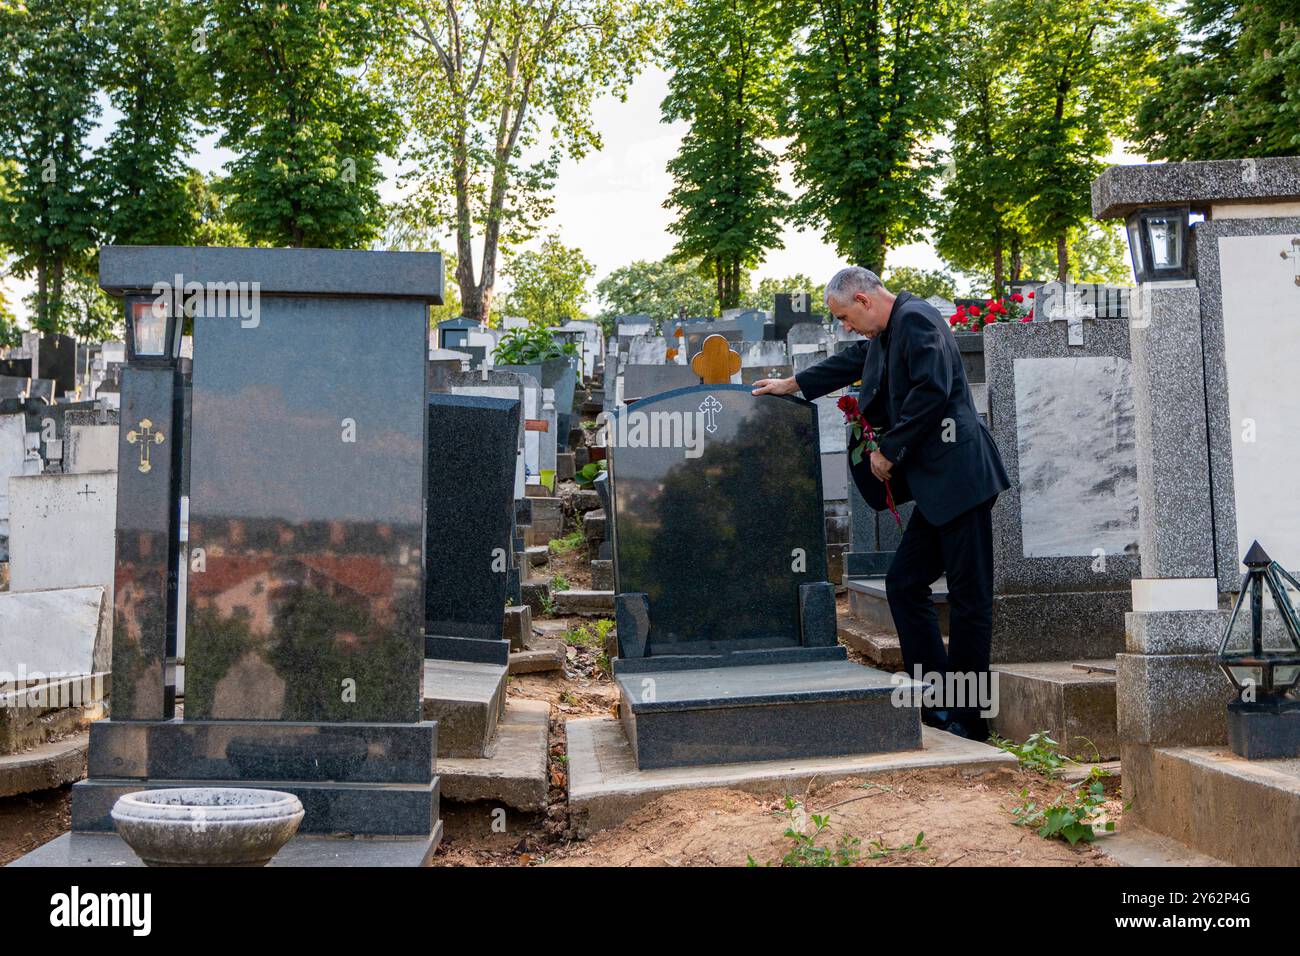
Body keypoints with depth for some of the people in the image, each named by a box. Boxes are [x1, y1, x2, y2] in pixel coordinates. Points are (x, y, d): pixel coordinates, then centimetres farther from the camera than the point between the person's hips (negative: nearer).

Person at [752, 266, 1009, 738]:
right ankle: (938, 701, 12)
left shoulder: (915, 318, -10)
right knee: (905, 583, 8)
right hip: (936, 486, 10)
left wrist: (890, 450, -12)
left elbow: (931, 391, -21)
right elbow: (852, 361, 38)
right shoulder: (887, 333, 20)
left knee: (968, 595, -4)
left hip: (957, 478, -10)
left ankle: (966, 718, 1)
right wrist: (791, 384, 47)